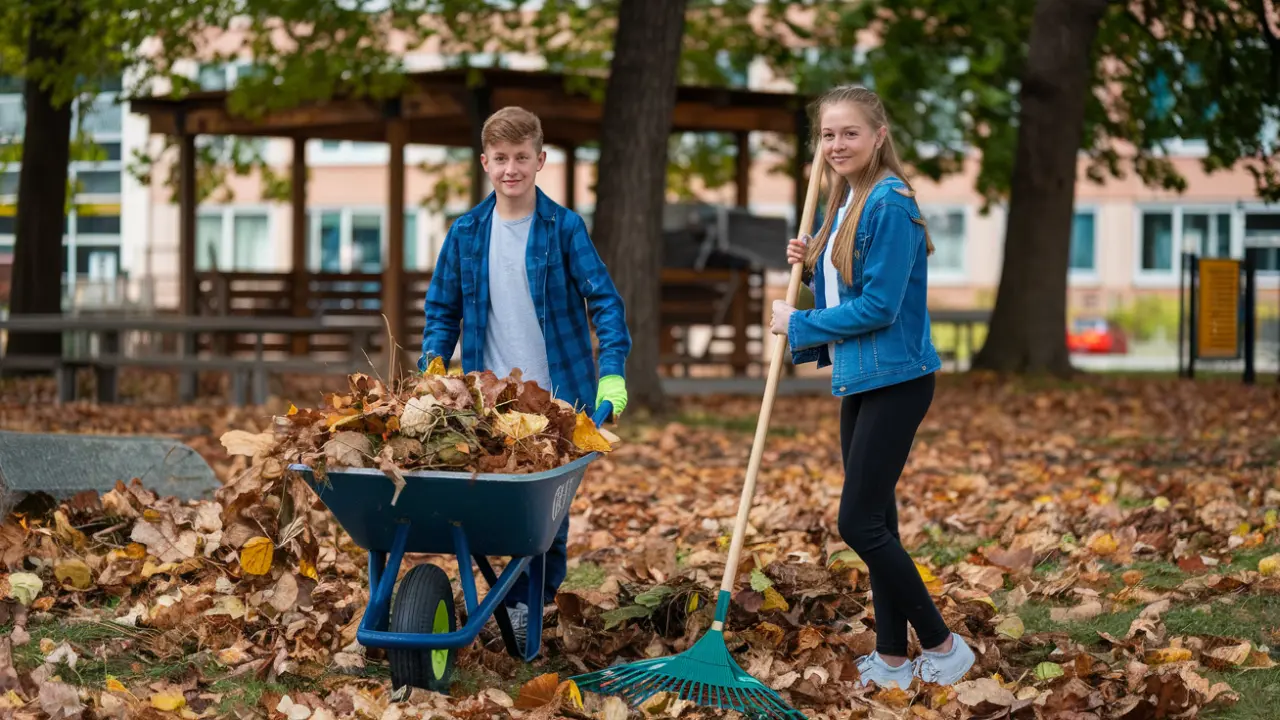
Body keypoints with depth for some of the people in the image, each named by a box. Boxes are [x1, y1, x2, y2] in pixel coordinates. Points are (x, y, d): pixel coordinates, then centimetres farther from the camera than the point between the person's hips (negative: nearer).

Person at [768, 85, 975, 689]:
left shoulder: (889, 204, -17)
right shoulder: (844, 203, 12)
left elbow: (878, 305, -21)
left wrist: (799, 324, -11)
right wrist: (810, 267, 2)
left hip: (894, 379, -10)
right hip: (857, 379, 10)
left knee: (860, 523, -10)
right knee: (874, 521, 12)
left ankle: (942, 646, 2)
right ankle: (891, 660, 20)